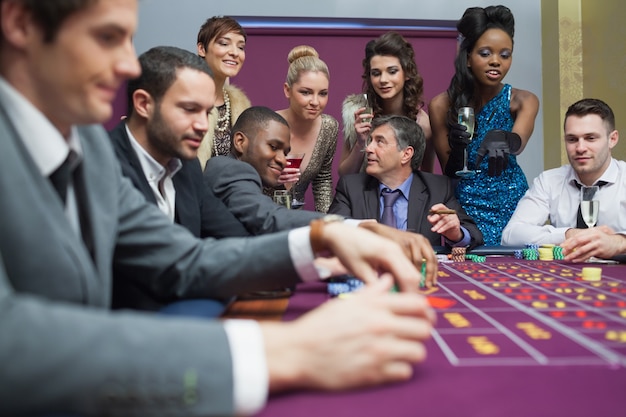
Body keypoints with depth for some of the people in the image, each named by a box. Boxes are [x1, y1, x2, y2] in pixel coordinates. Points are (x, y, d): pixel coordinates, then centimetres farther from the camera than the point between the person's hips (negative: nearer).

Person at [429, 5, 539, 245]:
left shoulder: (523, 101, -6)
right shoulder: (442, 105, -9)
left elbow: (519, 141, -28)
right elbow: (449, 174, -5)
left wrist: (501, 140, -51)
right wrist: (457, 150, -27)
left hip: (512, 203, 2)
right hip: (466, 206, -1)